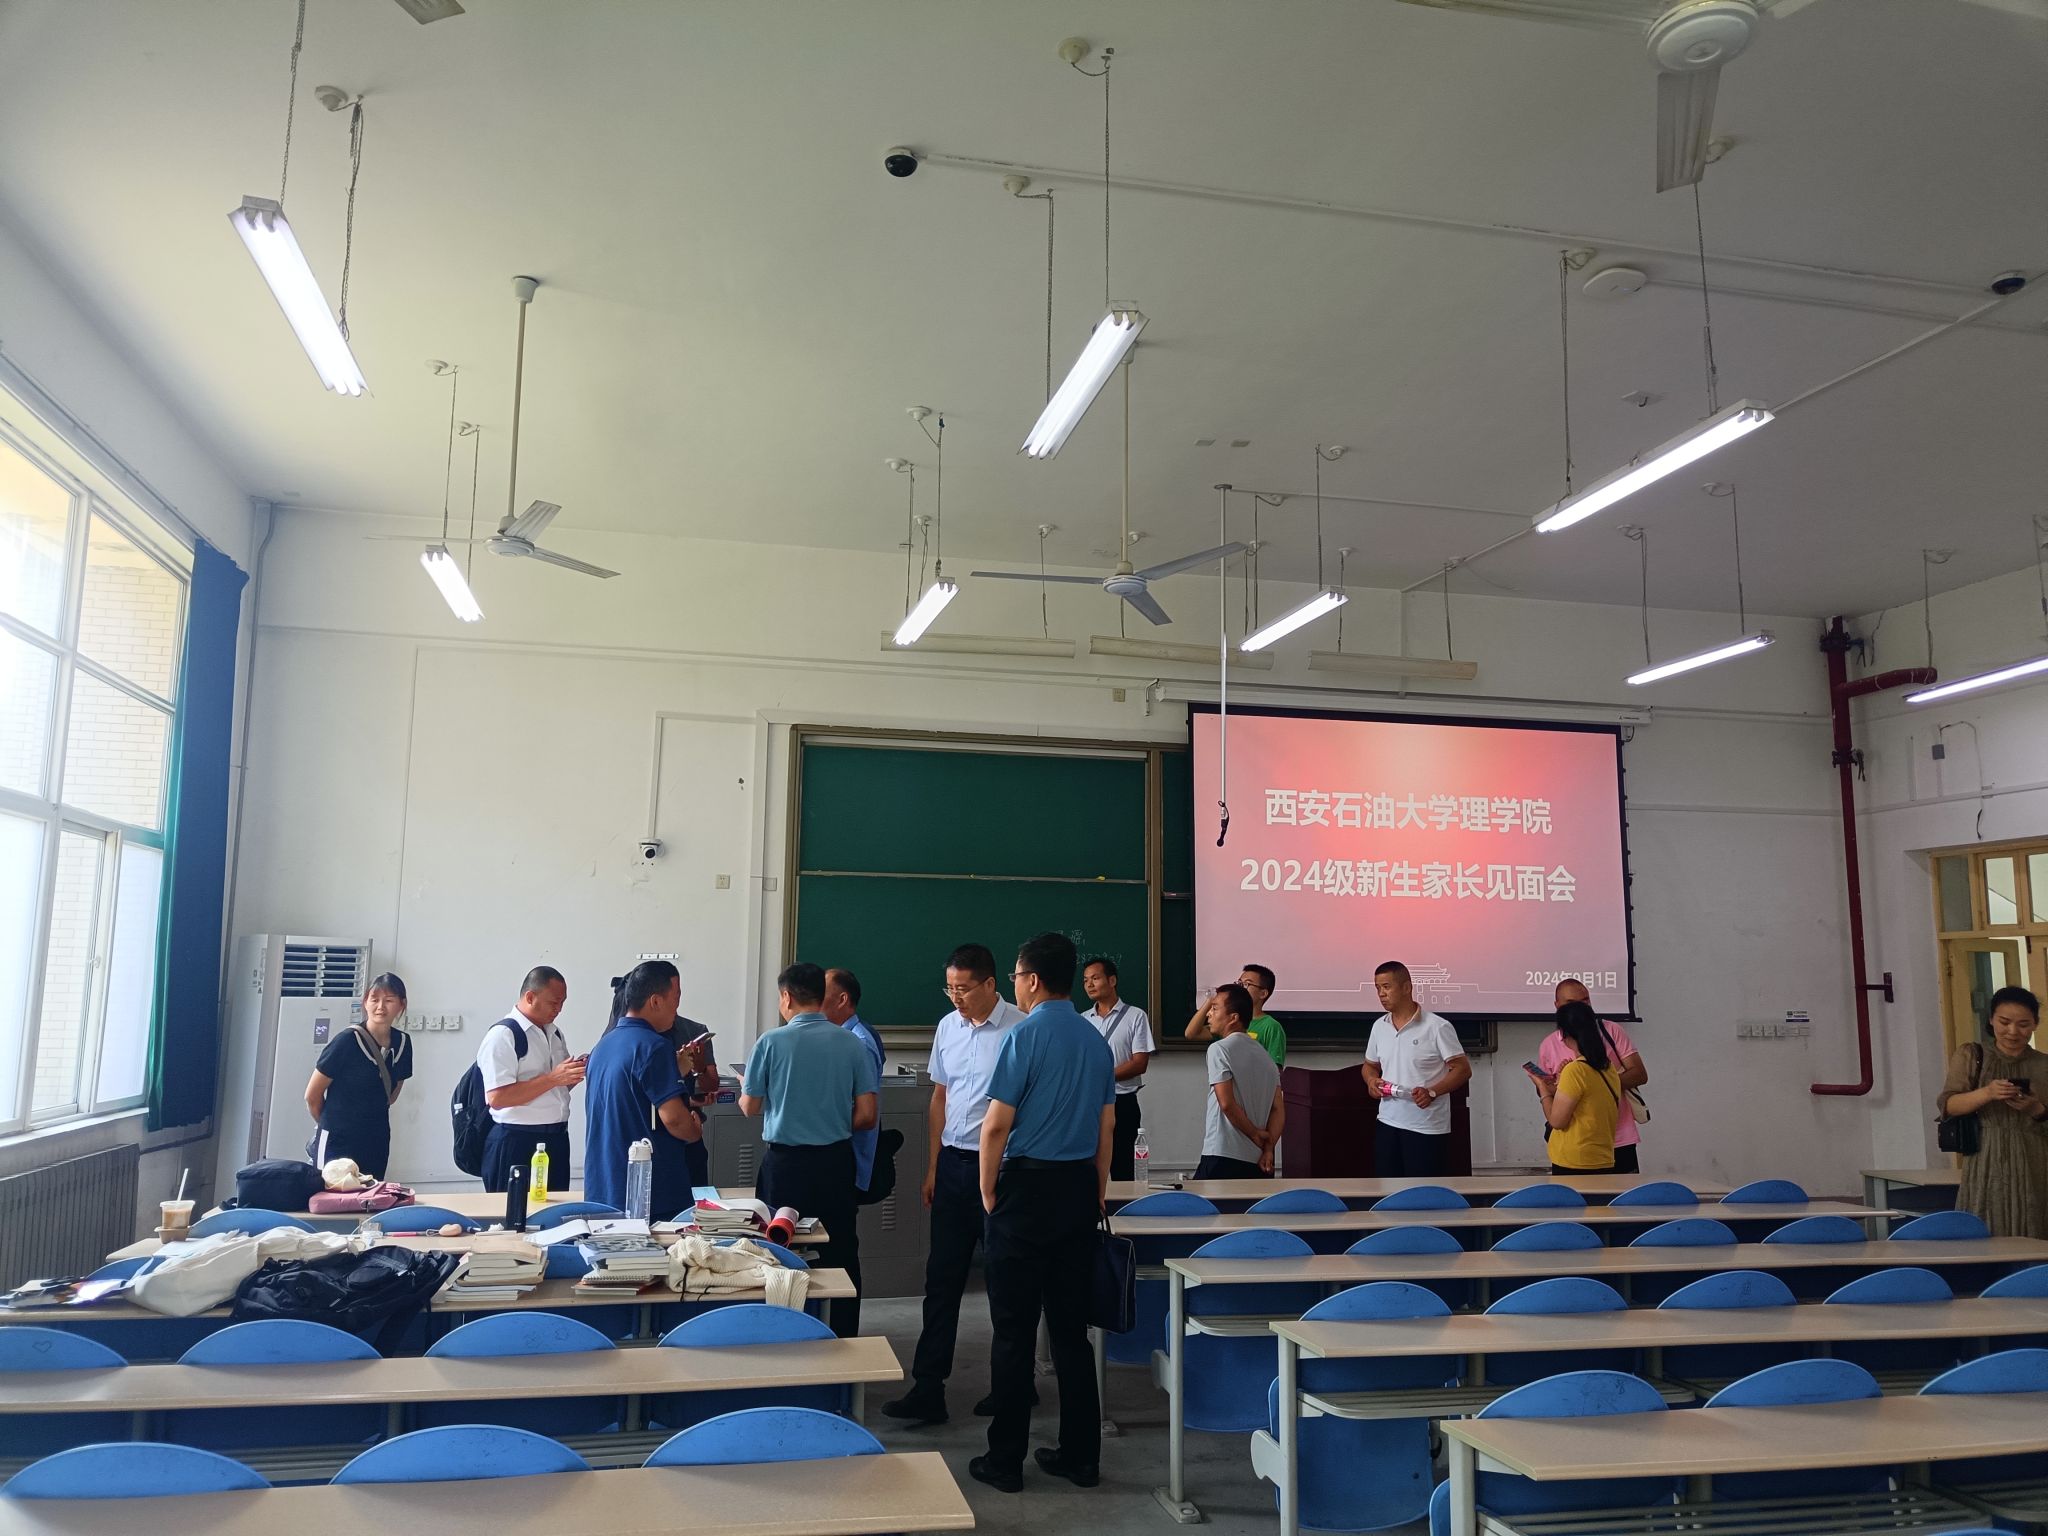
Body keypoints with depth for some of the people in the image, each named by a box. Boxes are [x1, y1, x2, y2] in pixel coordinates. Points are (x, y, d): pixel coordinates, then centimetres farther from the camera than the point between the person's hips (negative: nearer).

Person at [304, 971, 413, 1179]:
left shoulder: (403, 1043, 1)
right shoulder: (347, 1041, -15)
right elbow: (312, 1096, -5)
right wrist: (332, 1124, 9)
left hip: (377, 1145, 5)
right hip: (336, 1144, -5)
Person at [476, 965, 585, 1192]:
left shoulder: (554, 1034, 14)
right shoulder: (502, 1035, -11)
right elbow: (497, 1097, -20)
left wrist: (573, 1074, 2)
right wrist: (553, 1078, -22)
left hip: (556, 1139, 8)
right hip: (517, 1142, -7)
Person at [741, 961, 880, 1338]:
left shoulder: (771, 1043, -9)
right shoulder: (852, 1045, -3)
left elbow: (749, 1107, 1)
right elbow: (868, 1116, -3)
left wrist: (745, 1089, 24)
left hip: (785, 1164, -2)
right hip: (836, 1162, 2)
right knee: (841, 1257, 11)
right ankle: (843, 1341, 17)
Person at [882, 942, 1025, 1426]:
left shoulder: (1019, 1030, -14)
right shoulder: (948, 1027, 7)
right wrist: (933, 1165, 15)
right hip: (953, 1163, 6)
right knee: (941, 1277, 8)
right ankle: (928, 1389, 15)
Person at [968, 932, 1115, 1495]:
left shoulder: (1025, 1036, -13)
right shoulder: (1096, 1041, 7)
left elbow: (997, 1124, -14)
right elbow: (1107, 1127, 13)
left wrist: (988, 1191, -2)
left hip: (1026, 1185, -6)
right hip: (1080, 1188, 6)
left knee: (1014, 1328, 3)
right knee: (1071, 1326, 12)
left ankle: (1006, 1460, 10)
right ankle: (1081, 1456, 18)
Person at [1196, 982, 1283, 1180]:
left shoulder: (1219, 1049, -8)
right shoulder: (1264, 1055, 15)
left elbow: (1227, 1103, -15)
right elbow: (1279, 1109, 9)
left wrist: (1255, 1135, -4)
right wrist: (1268, 1149, 1)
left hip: (1222, 1158, -7)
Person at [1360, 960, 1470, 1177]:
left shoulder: (1437, 1027, -11)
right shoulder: (1379, 1027, 9)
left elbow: (1463, 1069, -10)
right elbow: (1370, 1065, 21)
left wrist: (1432, 1092, -24)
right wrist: (1372, 1080, -2)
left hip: (1426, 1127, -6)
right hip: (1388, 1123, 6)